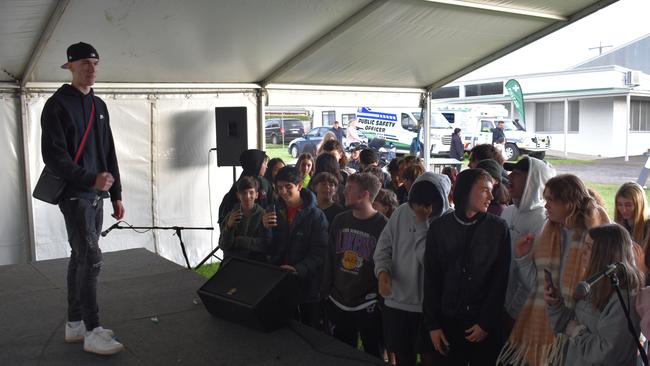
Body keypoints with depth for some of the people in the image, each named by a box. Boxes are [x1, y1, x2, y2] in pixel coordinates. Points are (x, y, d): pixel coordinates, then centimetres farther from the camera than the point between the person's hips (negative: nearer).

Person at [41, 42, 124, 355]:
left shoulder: (99, 106, 16)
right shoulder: (58, 104, -6)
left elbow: (109, 154, 18)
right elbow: (53, 155, -14)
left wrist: (116, 194, 16)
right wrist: (90, 179, -24)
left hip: (96, 195, 7)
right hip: (74, 195, -7)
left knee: (81, 258, 12)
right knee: (91, 259, -10)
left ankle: (75, 324, 20)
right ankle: (92, 332, -3)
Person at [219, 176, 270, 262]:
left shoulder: (263, 215, -2)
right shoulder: (231, 215, 8)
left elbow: (266, 245, -6)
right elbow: (223, 246, 4)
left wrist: (239, 240, -4)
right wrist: (229, 226, -12)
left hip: (257, 262, -2)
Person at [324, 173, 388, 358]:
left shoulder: (383, 226, -13)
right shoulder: (339, 221, 4)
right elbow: (331, 258, 11)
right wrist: (327, 289, 9)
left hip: (369, 305, -5)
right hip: (338, 302, 5)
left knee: (373, 356, 10)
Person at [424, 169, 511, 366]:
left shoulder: (498, 228, -2)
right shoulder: (439, 227, 1)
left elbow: (500, 279, -3)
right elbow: (431, 278, 2)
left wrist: (486, 323, -7)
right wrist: (433, 324, -2)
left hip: (485, 323, -1)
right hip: (448, 320, 1)